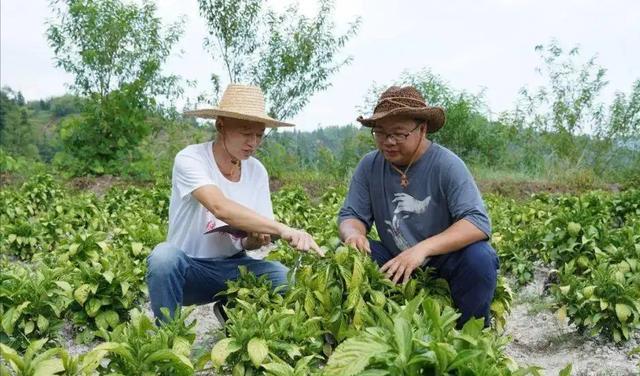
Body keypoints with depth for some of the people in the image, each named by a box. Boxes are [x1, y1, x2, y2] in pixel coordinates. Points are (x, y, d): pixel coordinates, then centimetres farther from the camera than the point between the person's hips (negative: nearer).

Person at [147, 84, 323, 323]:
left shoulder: (257, 171, -2)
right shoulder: (190, 159, -18)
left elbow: (250, 240, 4)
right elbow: (220, 207, -37)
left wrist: (257, 238, -22)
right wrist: (283, 229, -46)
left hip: (233, 266, 4)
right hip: (189, 266, -4)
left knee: (283, 277, -24)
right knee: (164, 256, -37)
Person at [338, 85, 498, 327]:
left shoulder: (447, 165, -18)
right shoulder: (369, 166, -5)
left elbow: (478, 223, -27)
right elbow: (350, 216, -1)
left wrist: (423, 248, -40)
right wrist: (354, 234, -28)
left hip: (444, 260, -3)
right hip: (394, 263, 3)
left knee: (480, 258, -32)